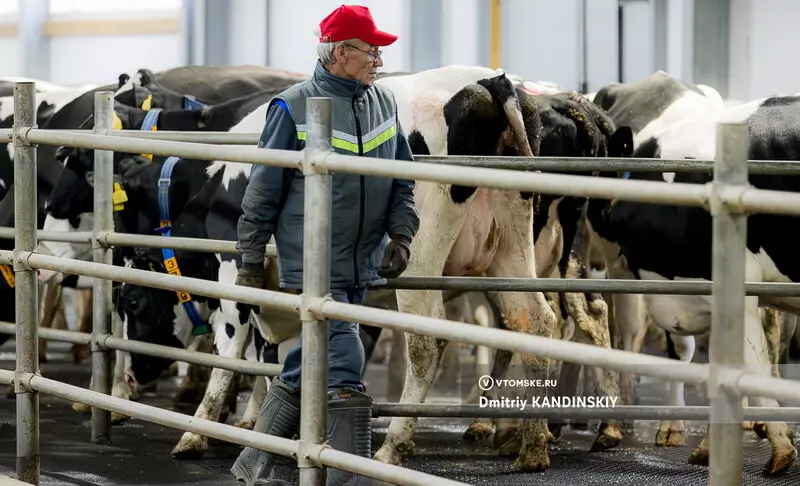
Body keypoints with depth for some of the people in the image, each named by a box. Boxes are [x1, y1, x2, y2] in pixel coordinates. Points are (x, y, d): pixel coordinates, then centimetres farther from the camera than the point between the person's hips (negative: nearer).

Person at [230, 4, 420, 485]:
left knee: (306, 368, 14)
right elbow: (264, 190, -4)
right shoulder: (294, 108, -9)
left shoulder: (384, 105, 8)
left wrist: (401, 236, 0)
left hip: (361, 267, 6)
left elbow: (402, 182, 15)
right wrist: (252, 260, -2)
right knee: (344, 366, -14)